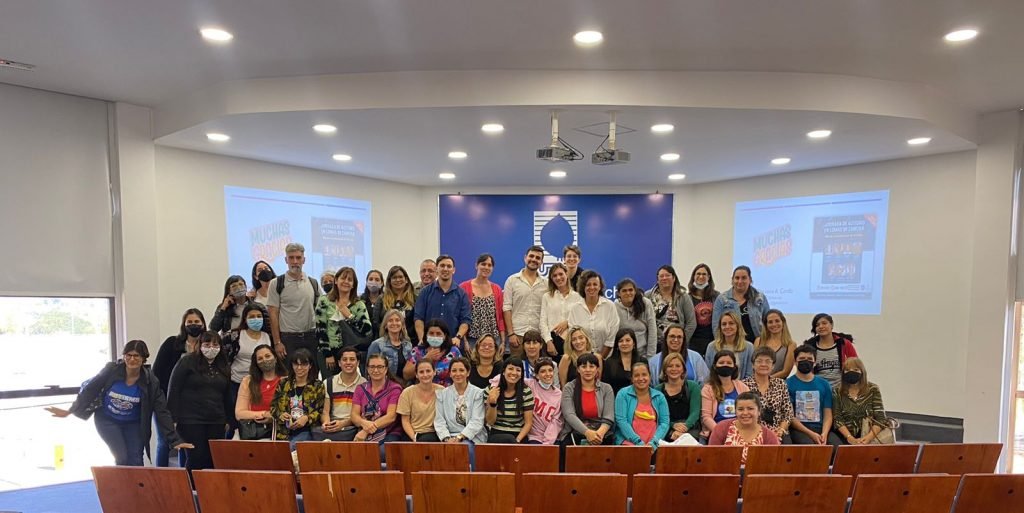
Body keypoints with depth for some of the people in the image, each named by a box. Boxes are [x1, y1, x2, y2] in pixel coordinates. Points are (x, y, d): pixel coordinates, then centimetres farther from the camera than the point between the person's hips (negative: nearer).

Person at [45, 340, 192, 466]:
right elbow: (90, 389, -4)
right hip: (107, 420, -1)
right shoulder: (111, 370, -20)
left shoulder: (150, 381, -17)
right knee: (122, 458, -13)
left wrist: (174, 440, -18)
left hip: (133, 424, 1)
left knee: (135, 462, -4)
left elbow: (162, 412, -15)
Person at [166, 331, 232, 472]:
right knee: (195, 459, -3)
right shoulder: (187, 362, -2)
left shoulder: (224, 367, 13)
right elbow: (173, 390, -5)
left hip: (216, 422, 4)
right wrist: (174, 418, -10)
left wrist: (227, 420, 15)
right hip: (191, 421, -4)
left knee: (213, 460, 3)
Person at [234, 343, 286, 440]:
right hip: (251, 429, 3)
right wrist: (264, 414, -5)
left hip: (277, 428, -3)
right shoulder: (247, 381, 12)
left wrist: (273, 418, -15)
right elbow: (239, 414, 6)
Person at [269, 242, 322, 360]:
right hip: (288, 337, -3)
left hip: (311, 337, 3)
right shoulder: (277, 284, -1)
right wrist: (277, 342, -8)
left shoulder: (314, 283, 8)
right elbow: (273, 314, -3)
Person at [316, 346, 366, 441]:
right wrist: (326, 422, -15)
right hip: (332, 426, 3)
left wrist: (343, 423, -18)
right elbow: (325, 411, 9)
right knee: (316, 433, -33)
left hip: (352, 427, -2)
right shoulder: (329, 383, 15)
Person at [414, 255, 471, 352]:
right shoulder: (425, 292, 7)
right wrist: (422, 339, -11)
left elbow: (466, 320, 2)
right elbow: (418, 318, 2)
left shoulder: (461, 294, 6)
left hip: (454, 344, 0)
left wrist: (458, 337, -14)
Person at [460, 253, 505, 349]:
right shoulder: (464, 287, -2)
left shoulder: (497, 289, 9)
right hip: (471, 340, -3)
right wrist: (463, 341, -8)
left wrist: (503, 342, 4)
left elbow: (501, 317, 9)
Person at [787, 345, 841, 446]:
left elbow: (828, 415, 9)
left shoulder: (824, 384, 14)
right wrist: (811, 434, -14)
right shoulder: (788, 384, 1)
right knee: (810, 446, -33)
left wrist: (824, 433, -10)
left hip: (821, 428, 4)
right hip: (798, 429, -4)